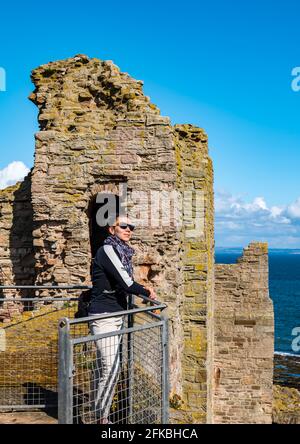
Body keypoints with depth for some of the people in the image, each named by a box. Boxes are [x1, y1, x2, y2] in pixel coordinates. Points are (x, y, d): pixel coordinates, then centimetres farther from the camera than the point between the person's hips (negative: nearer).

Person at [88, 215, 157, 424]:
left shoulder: (122, 252, 15)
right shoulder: (108, 249, -11)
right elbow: (123, 281, -17)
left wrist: (141, 288, 9)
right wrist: (147, 292, -7)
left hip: (117, 316, 8)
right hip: (104, 316, -8)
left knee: (103, 369, 11)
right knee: (110, 368, -11)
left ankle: (100, 415, 17)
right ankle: (102, 418, -2)